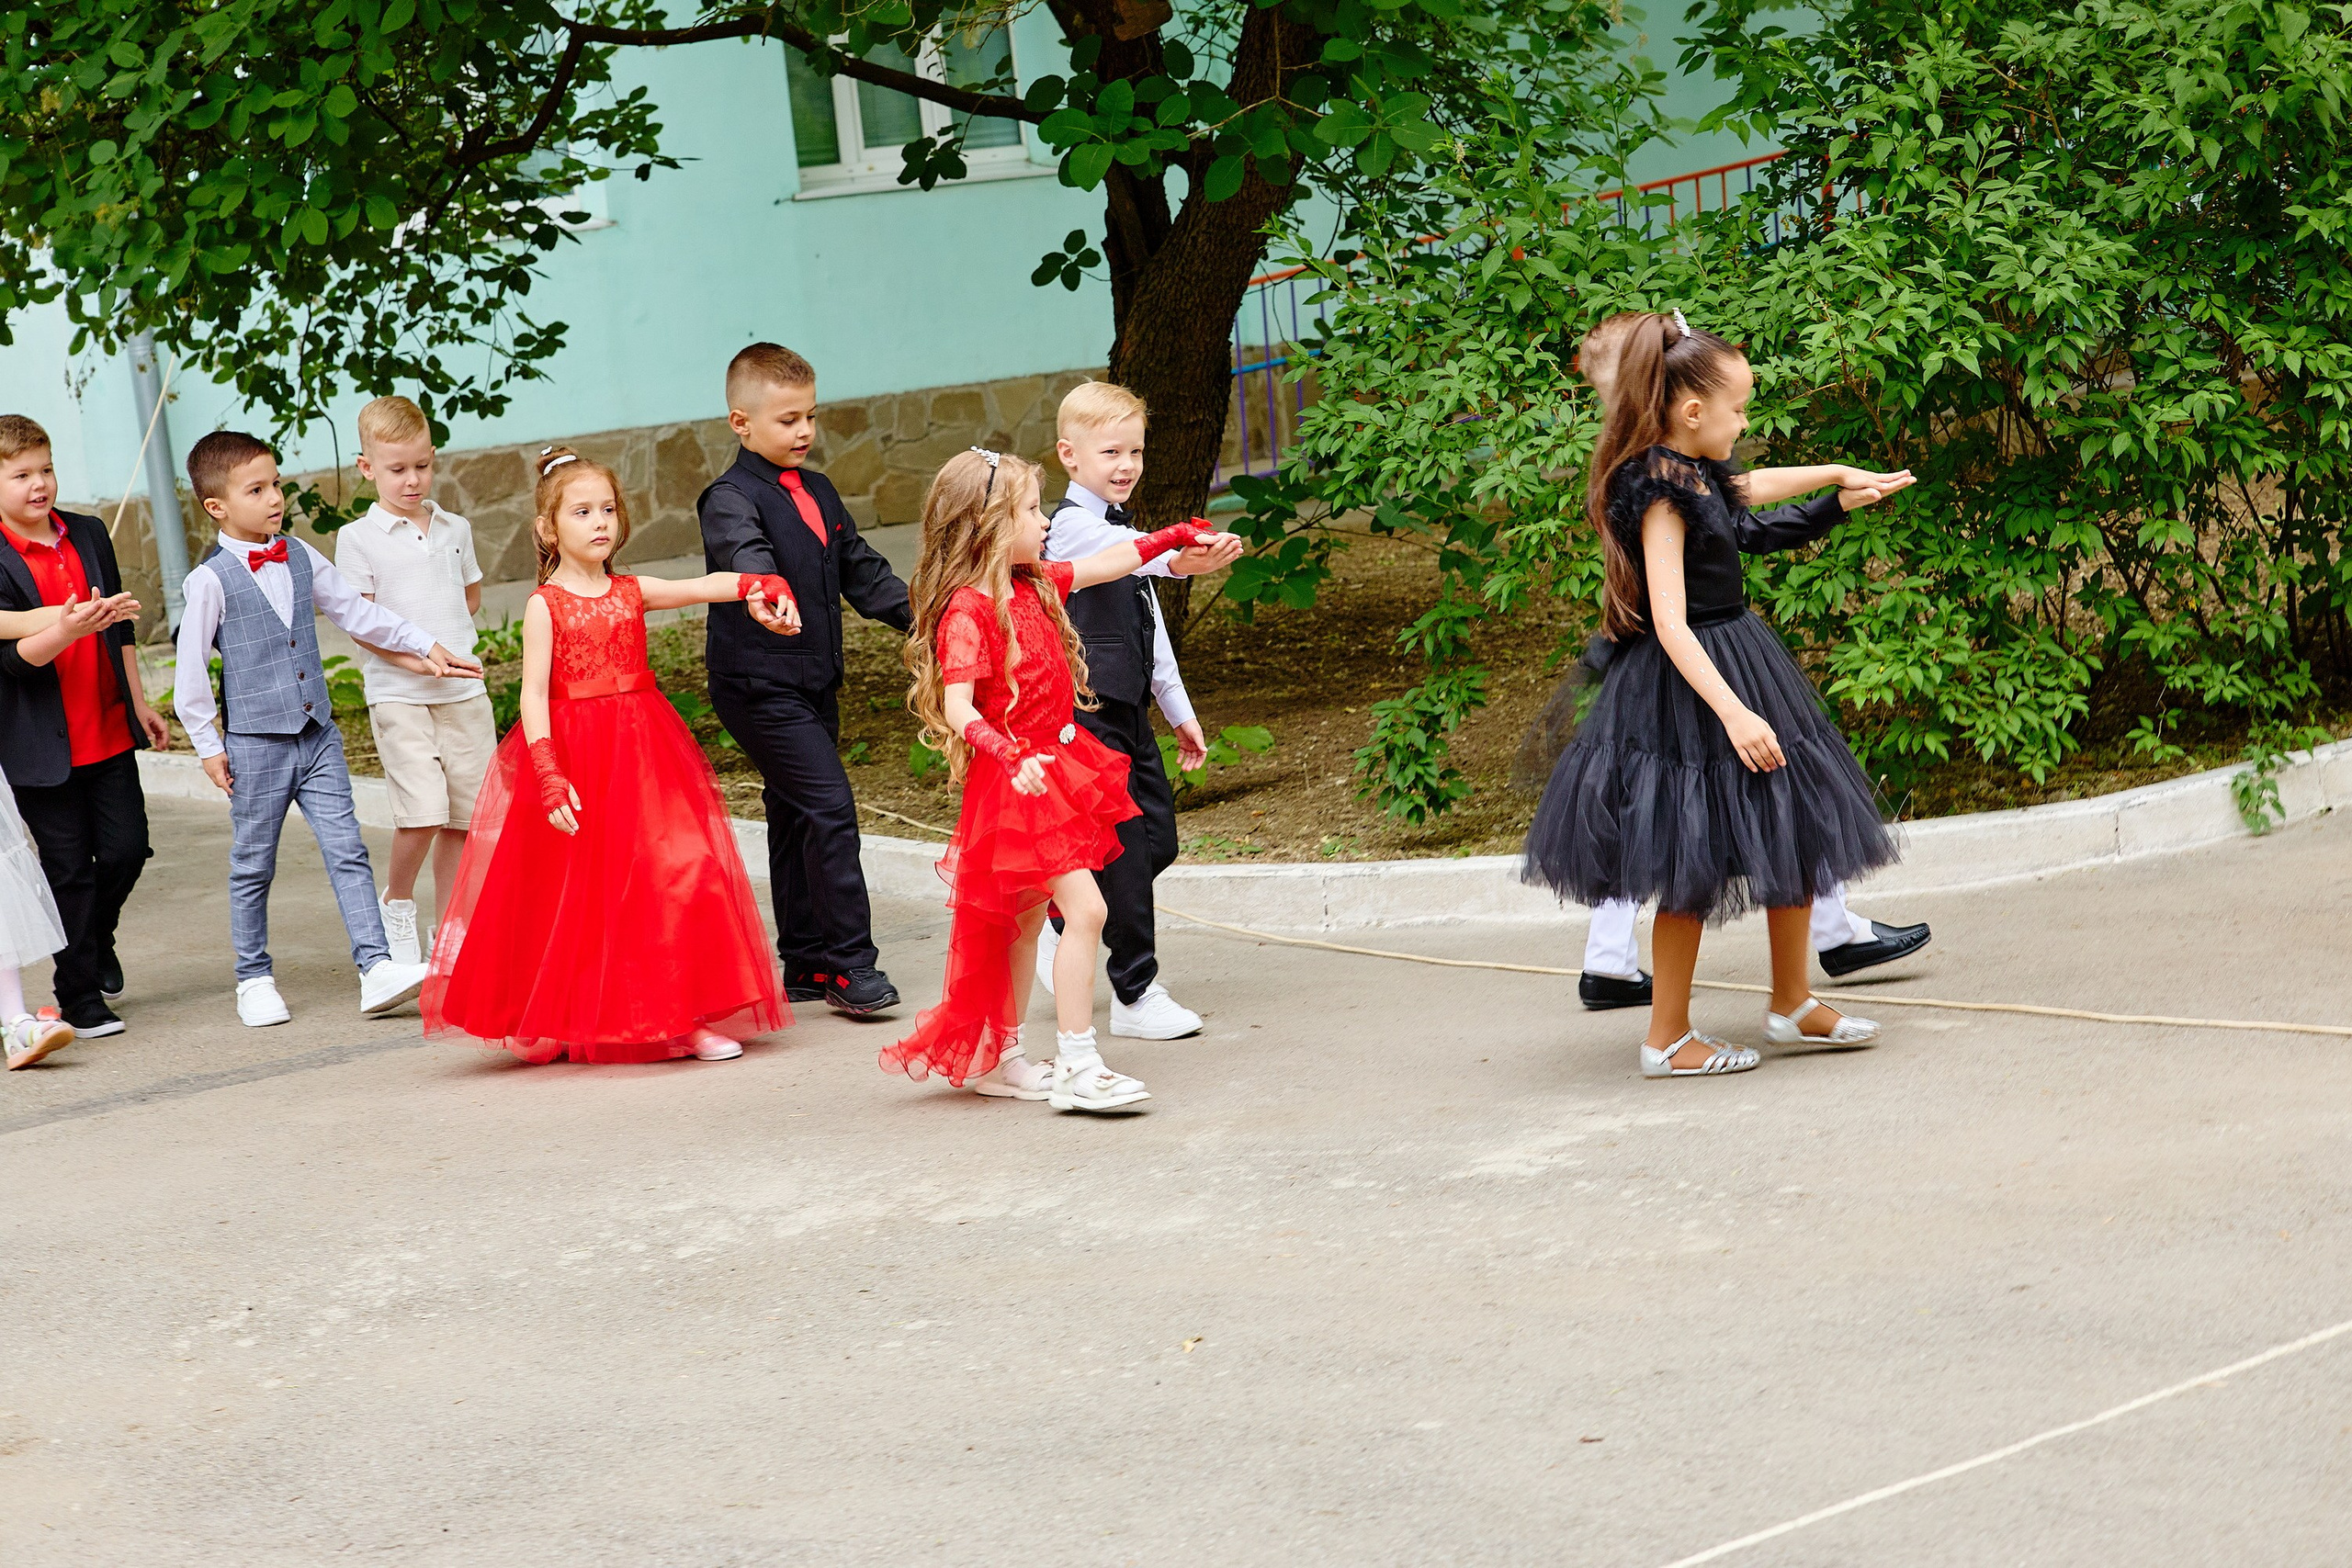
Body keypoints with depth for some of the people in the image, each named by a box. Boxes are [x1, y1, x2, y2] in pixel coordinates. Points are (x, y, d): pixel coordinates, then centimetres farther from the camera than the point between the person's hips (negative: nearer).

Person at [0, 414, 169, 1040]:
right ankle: (79, 994, 12)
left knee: (126, 848, 3)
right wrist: (70, 627, -35)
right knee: (68, 867, 0)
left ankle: (96, 939, 33)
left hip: (108, 730, 5)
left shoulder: (88, 534, 6)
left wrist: (139, 703, 17)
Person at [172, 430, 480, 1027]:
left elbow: (357, 612, 18)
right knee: (254, 865, 7)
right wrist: (209, 745, -5)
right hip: (255, 742, -4)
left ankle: (376, 968, -7)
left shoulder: (299, 558, 6)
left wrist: (427, 647, 19)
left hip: (317, 734, 4)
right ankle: (254, 979, 20)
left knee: (347, 850, -4)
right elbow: (190, 670, -6)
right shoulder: (212, 580, -10)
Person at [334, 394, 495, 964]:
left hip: (464, 692, 5)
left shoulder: (455, 529, 11)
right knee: (423, 812, -17)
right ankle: (395, 902, 9)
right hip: (397, 695, -4)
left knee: (466, 814, 4)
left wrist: (449, 639, 10)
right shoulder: (359, 537, -3)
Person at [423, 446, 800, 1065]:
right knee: (580, 894, 0)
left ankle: (686, 1017, 5)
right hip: (575, 756, -4)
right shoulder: (544, 606, -5)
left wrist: (764, 588, -22)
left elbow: (706, 585, -2)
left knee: (679, 875, -2)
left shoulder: (631, 593, 8)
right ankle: (571, 1027, 13)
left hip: (644, 752, 4)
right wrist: (550, 777, -21)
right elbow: (533, 695, -11)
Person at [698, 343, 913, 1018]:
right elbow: (746, 555, -33)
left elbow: (860, 569, 22)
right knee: (829, 810, -15)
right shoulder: (732, 498, -12)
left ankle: (804, 965, 19)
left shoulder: (818, 493, 14)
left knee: (796, 818, 13)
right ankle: (850, 964, -12)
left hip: (814, 682, 9)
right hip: (758, 682, -9)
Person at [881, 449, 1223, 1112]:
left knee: (1028, 918, 14)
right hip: (1019, 781, -10)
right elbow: (958, 709, -28)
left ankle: (999, 1057, 24)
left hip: (1054, 770, 10)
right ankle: (1077, 1067, -12)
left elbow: (1107, 563, 20)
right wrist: (1010, 757, -41)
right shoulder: (969, 613, -20)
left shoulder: (1031, 585, 7)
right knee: (1084, 907, -15)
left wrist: (1177, 537, 23)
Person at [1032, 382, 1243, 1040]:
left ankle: (1060, 929, 26)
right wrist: (1183, 558, -54)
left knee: (1157, 838, 9)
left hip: (1128, 710, 9)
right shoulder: (1074, 525, -11)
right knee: (1123, 846, -7)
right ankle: (1135, 994, 1)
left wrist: (1180, 711, 22)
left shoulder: (1120, 527, 18)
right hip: (1089, 708, -9)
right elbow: (1134, 552, -35)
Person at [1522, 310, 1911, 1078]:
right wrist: (1733, 712, -31)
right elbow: (1670, 624, -26)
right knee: (1693, 869, -3)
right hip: (1685, 689, -10)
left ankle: (1792, 1004, 30)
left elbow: (1754, 486, 34)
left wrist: (1839, 476, 42)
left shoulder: (1699, 474, 7)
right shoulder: (1661, 494, -20)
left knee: (1796, 836, 15)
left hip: (1747, 662, 10)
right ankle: (1667, 1039, 9)